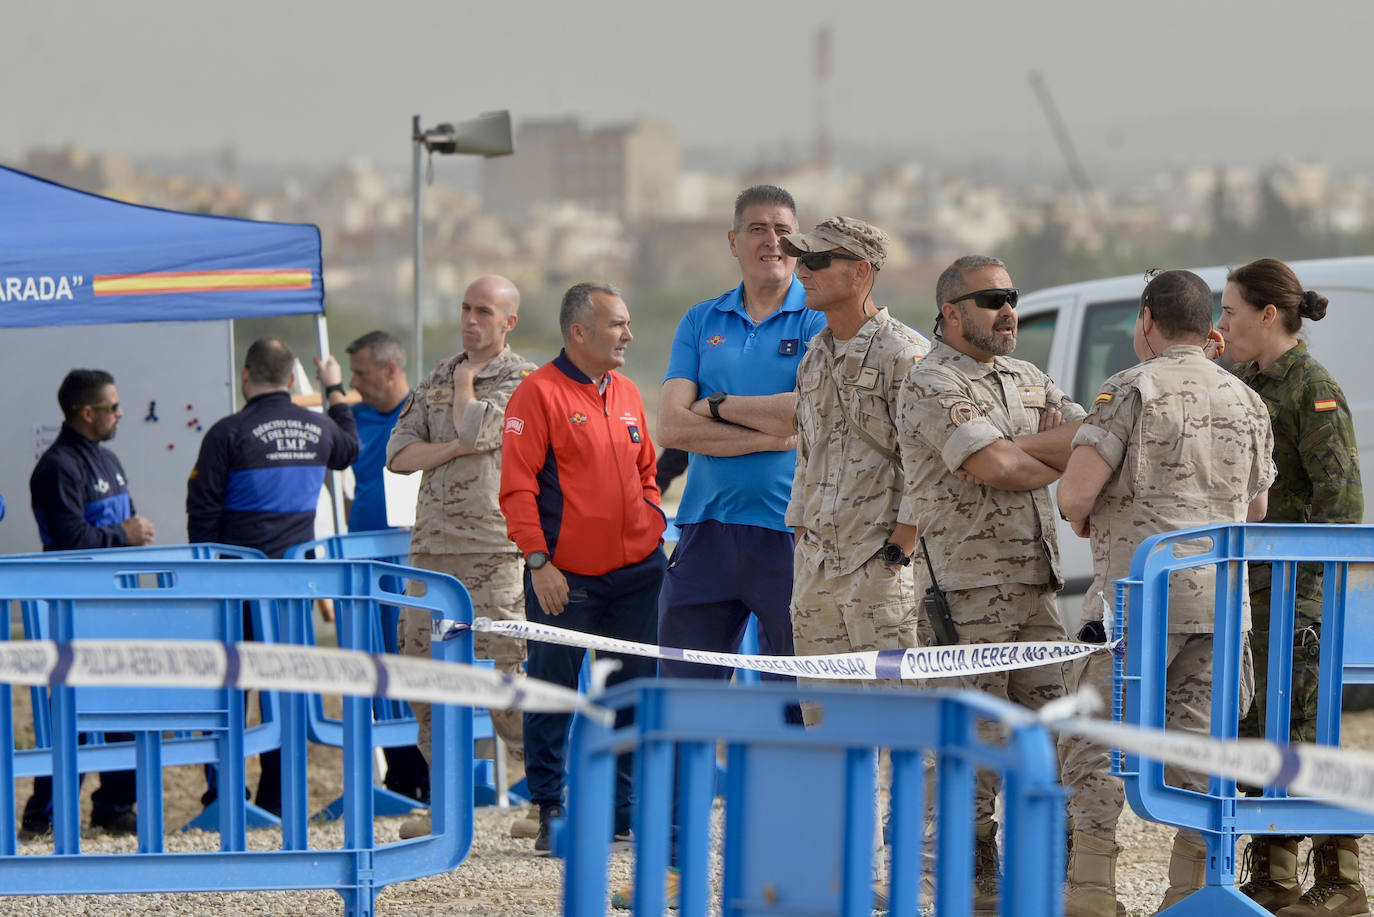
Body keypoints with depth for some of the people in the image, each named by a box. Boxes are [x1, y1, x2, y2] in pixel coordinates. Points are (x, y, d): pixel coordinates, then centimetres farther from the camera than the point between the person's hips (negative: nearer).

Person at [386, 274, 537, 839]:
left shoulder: (523, 381, 0)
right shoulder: (437, 379, 17)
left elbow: (475, 429, -15)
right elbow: (399, 454, 9)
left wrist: (465, 380, 3)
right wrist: (452, 448, -7)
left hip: (493, 545, -6)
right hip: (431, 545, 6)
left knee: (503, 676, -9)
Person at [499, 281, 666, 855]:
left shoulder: (626, 394, 14)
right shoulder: (540, 393, -8)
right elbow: (517, 486, -11)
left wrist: (652, 527, 9)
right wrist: (538, 560, -16)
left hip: (634, 572, 6)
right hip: (565, 579, -6)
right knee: (552, 694, -1)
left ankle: (624, 809, 16)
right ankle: (549, 809, 7)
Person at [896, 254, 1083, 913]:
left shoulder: (1029, 381, 18)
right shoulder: (932, 383, -8)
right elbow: (996, 468, -20)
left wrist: (1022, 446, -14)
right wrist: (1065, 455, -5)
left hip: (1035, 582, 7)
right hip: (964, 588, -7)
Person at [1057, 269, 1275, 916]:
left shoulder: (1132, 390, -5)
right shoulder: (1247, 402, 14)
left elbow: (1074, 493, -13)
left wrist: (1081, 520, 9)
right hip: (1221, 597, 5)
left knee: (1095, 742, 2)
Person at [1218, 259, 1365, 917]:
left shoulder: (1313, 389, -11)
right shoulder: (1242, 384, 13)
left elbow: (1340, 498, -16)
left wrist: (1297, 576, -20)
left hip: (1291, 591, -9)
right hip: (1241, 587, 9)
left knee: (1295, 736, -8)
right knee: (1252, 735, 10)